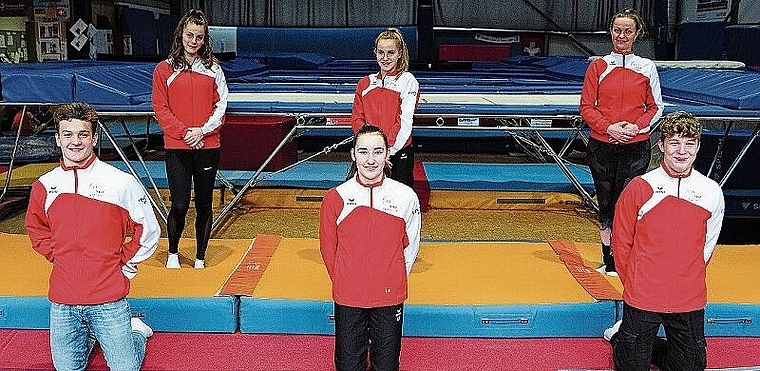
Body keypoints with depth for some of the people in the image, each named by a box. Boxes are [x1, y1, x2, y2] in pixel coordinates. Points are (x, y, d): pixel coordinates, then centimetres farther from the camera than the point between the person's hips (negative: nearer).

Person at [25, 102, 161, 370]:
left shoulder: (121, 182, -8)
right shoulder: (44, 186, 3)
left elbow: (149, 231, 1)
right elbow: (36, 230, 22)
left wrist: (123, 265, -1)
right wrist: (59, 258, 9)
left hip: (108, 299, -3)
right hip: (62, 302, 3)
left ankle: (135, 331, 31)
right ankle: (90, 336, 39)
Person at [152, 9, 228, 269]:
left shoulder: (213, 69, 8)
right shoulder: (164, 69, 4)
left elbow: (221, 105, 5)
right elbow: (160, 109, 0)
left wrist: (202, 131, -9)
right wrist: (185, 133, -12)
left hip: (208, 147, 2)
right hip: (177, 148, -1)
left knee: (204, 205, 7)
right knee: (180, 205, -4)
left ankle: (200, 259, 20)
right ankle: (173, 253, 20)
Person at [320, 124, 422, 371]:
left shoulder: (406, 196, -6)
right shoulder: (336, 198, -6)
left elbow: (410, 246, 6)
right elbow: (328, 248, 4)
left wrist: (392, 281, 6)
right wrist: (345, 283, 5)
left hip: (389, 298, 0)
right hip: (348, 298, 0)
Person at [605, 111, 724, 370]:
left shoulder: (712, 192, -1)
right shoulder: (639, 188, -8)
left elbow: (707, 245, 9)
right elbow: (621, 242, -2)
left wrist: (688, 281, 5)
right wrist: (635, 285, -1)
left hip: (689, 302, 3)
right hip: (642, 299, -2)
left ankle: (640, 345, 36)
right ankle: (621, 337, 36)